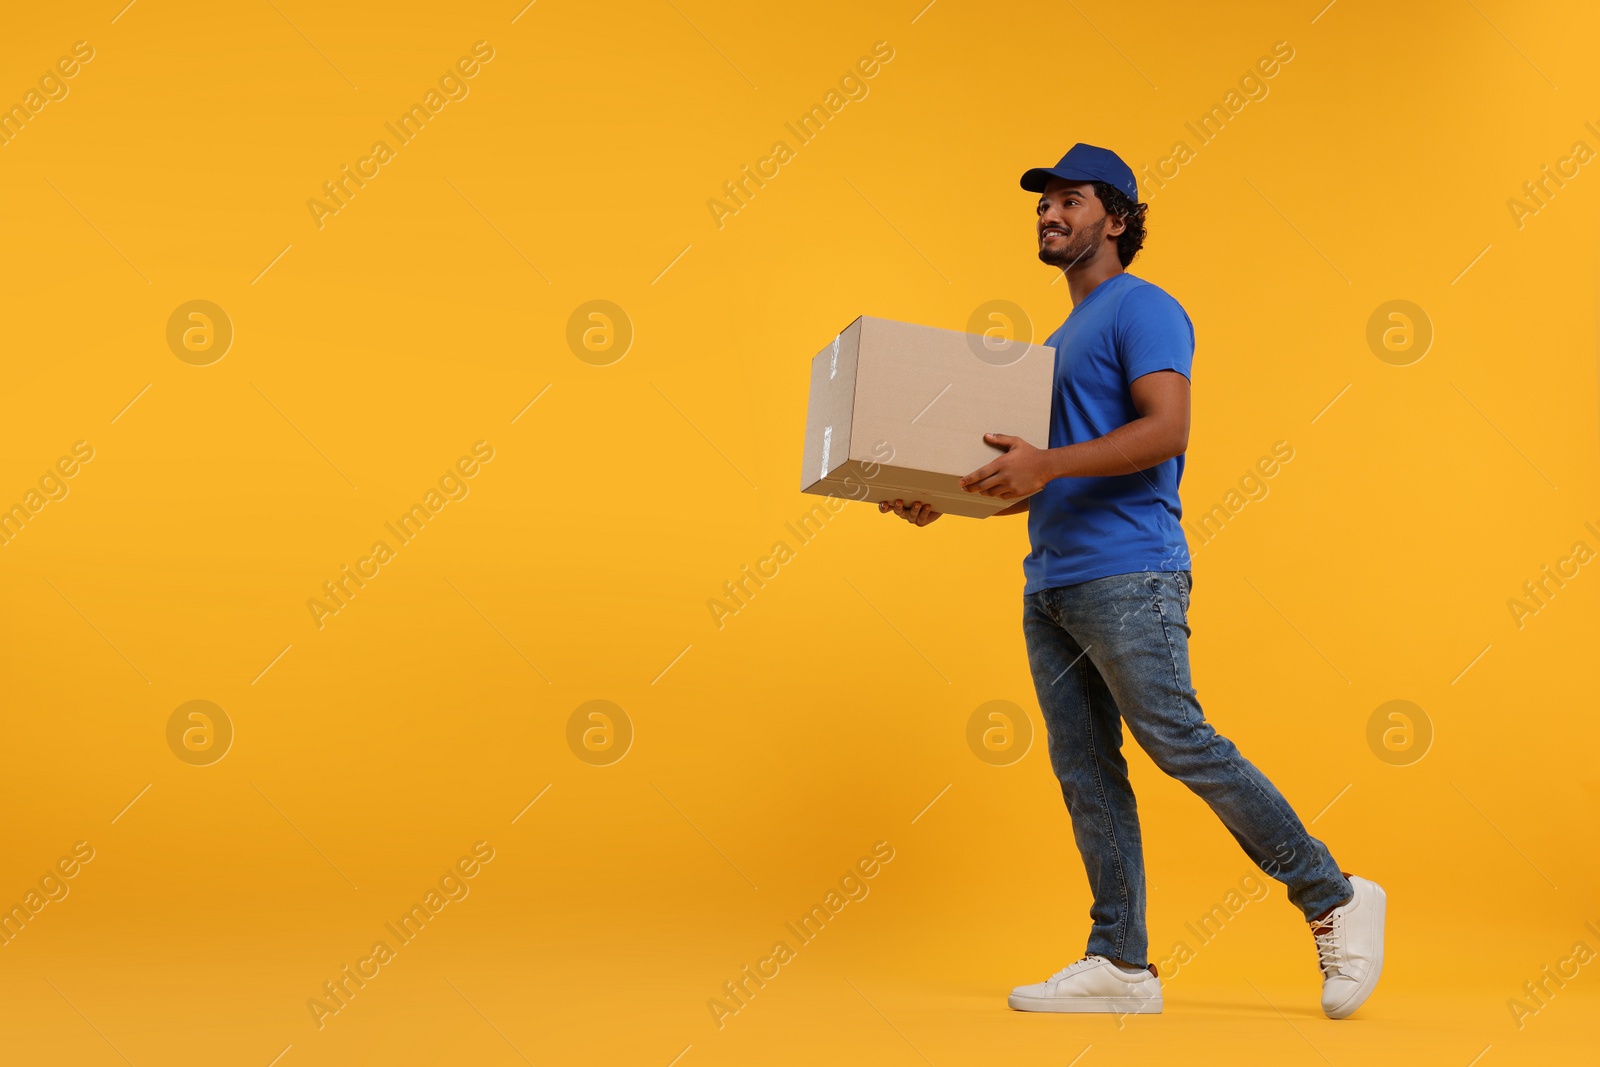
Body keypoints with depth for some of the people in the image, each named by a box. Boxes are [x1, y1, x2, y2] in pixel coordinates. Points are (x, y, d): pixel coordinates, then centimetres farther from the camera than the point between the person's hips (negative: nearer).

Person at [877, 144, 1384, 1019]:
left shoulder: (1142, 309, -2)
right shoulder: (1058, 340, 25)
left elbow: (1166, 429, -17)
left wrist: (1048, 463, -26)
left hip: (1127, 577, -9)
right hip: (1049, 585, 9)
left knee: (1180, 744, -11)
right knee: (1084, 773, 5)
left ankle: (1333, 899, 5)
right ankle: (1119, 965, 10)